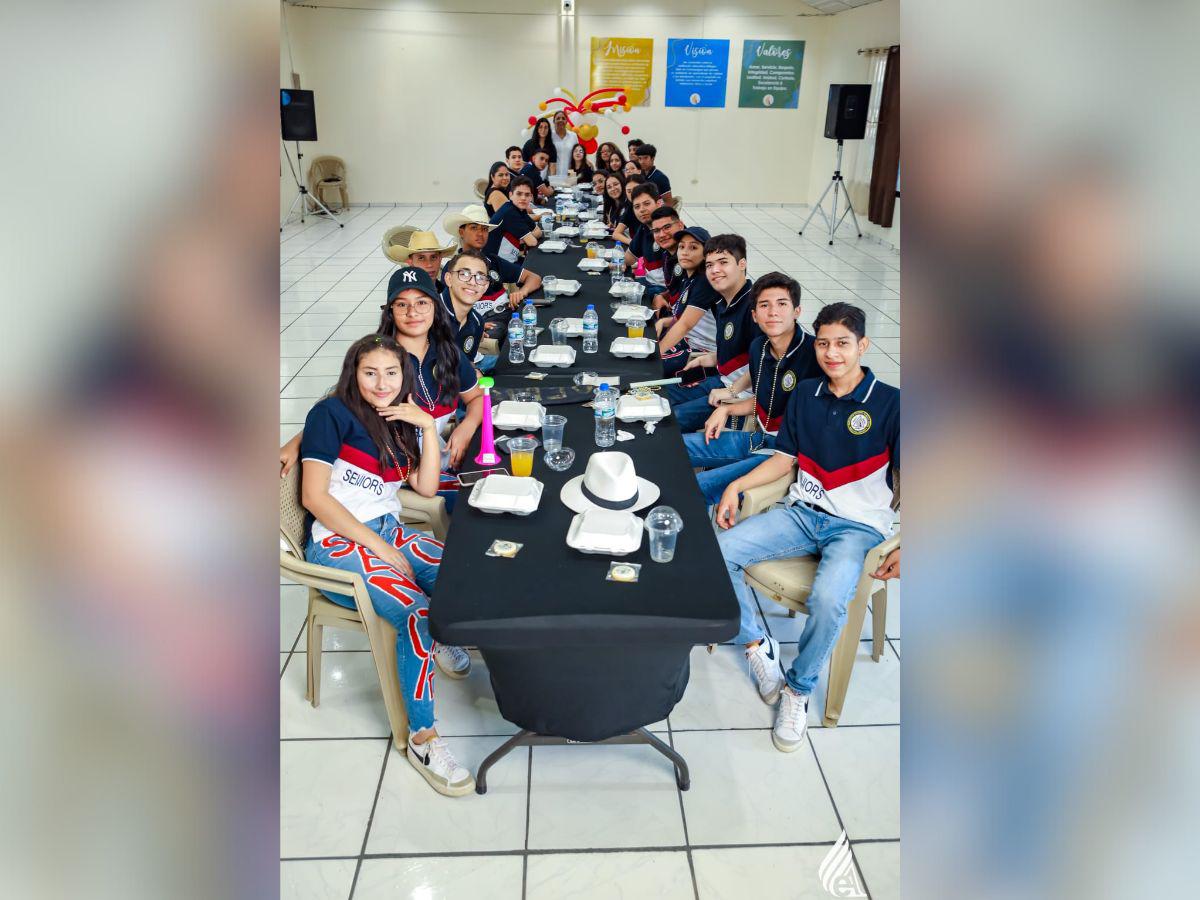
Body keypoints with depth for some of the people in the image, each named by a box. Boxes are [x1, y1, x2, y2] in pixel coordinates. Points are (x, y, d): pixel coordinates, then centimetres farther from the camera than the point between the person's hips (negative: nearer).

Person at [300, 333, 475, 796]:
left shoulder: (403, 422, 15)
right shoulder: (333, 414, -5)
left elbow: (426, 487, 6)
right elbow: (314, 496, -12)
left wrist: (428, 426, -4)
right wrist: (379, 548, -15)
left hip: (387, 531, 6)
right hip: (336, 543, -6)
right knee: (417, 612, -29)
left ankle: (442, 636, 11)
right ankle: (421, 739, -17)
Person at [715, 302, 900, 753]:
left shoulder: (889, 403, -6)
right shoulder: (805, 394, 10)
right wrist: (737, 485, 0)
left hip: (858, 525, -5)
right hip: (803, 512, 5)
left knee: (828, 597, -34)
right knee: (718, 551, -16)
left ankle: (799, 688, -5)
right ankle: (756, 645, 5)